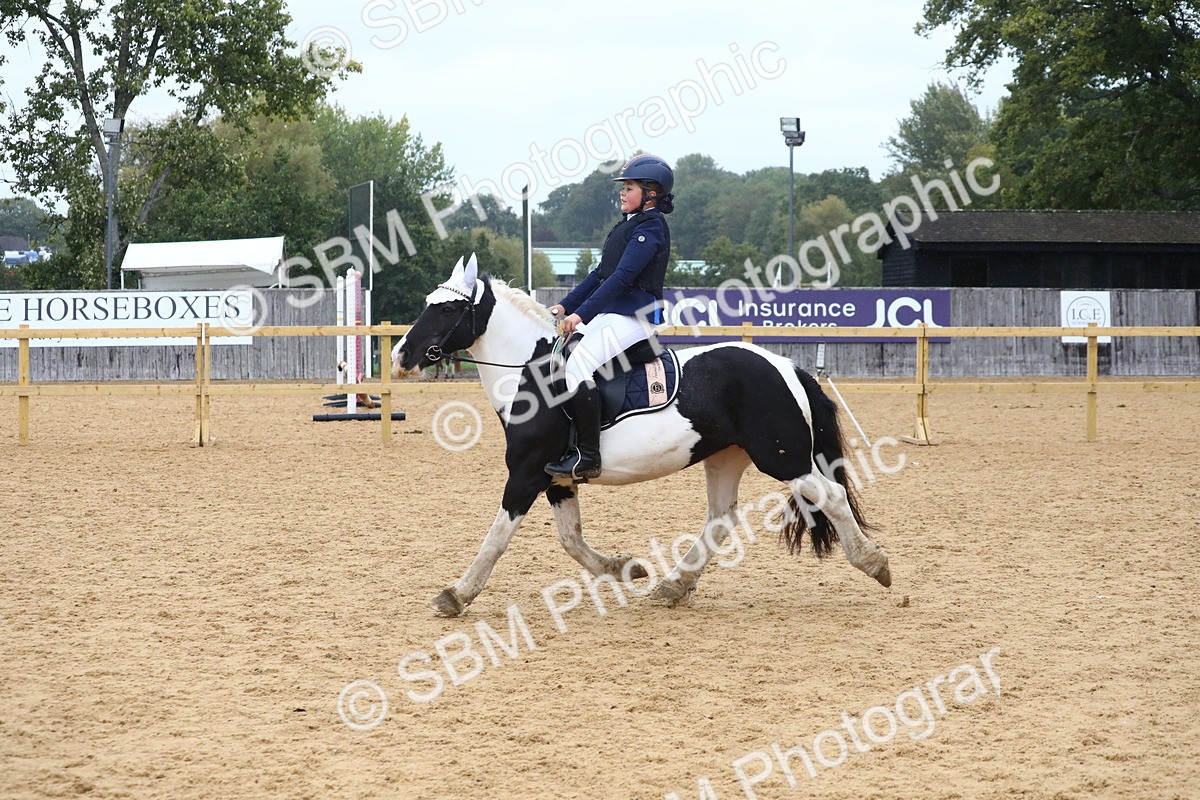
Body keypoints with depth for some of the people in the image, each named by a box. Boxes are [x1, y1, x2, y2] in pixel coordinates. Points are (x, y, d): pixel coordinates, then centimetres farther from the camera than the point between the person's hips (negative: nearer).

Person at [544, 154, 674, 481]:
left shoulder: (650, 227, -12)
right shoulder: (628, 225, 19)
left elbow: (622, 276, -22)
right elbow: (601, 272, 22)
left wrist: (582, 313, -26)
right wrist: (566, 305, 14)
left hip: (633, 316, -11)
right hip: (609, 314, 11)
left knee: (578, 364, -28)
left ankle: (588, 457, -27)